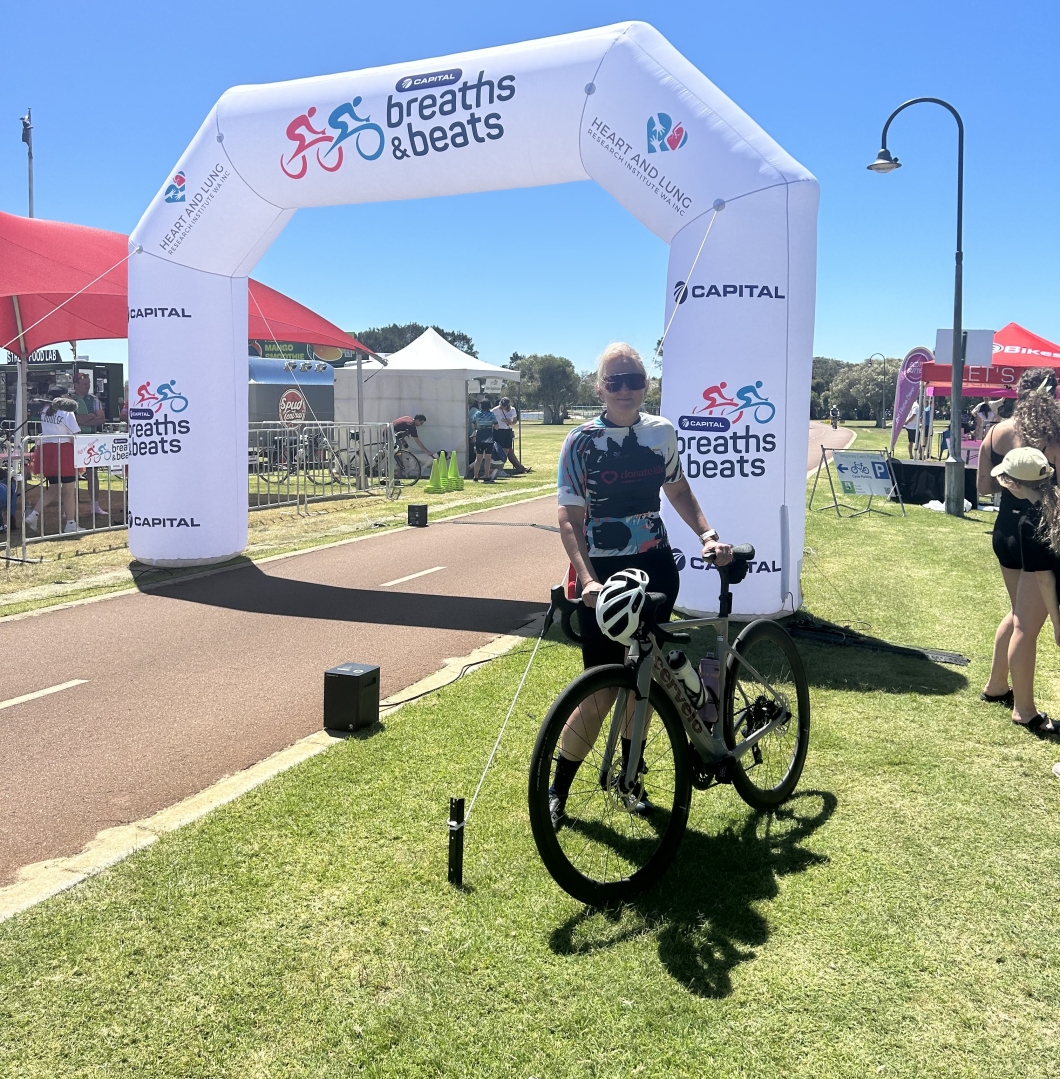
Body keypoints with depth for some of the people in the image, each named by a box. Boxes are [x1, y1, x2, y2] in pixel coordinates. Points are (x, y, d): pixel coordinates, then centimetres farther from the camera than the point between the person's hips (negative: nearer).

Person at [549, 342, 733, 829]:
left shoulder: (661, 432, 3)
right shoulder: (582, 442, -10)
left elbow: (677, 490, 18)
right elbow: (570, 519, -13)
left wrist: (708, 535, 4)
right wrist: (587, 580, -26)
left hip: (656, 568, 5)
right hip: (605, 573, -4)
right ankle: (557, 790, 12)